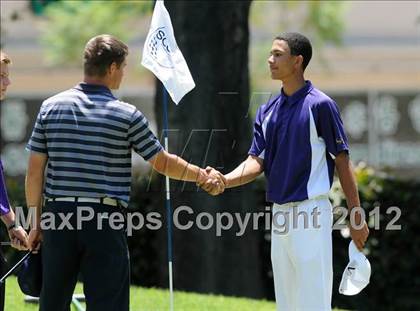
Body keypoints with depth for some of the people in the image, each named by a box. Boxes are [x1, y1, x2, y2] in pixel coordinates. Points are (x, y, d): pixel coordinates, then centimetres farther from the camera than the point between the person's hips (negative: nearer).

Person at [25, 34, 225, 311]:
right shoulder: (126, 115, -5)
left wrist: (36, 221, 13)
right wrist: (203, 175, 20)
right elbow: (163, 163, 3)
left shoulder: (51, 107, 3)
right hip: (105, 219, -3)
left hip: (58, 215, 3)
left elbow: (35, 171, 4)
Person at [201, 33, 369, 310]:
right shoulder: (267, 111, 11)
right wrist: (224, 181, -14)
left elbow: (342, 160, -7)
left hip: (311, 213, -7)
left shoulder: (320, 105, -8)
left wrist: (357, 217, -8)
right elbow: (257, 162, 6)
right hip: (279, 213, 7)